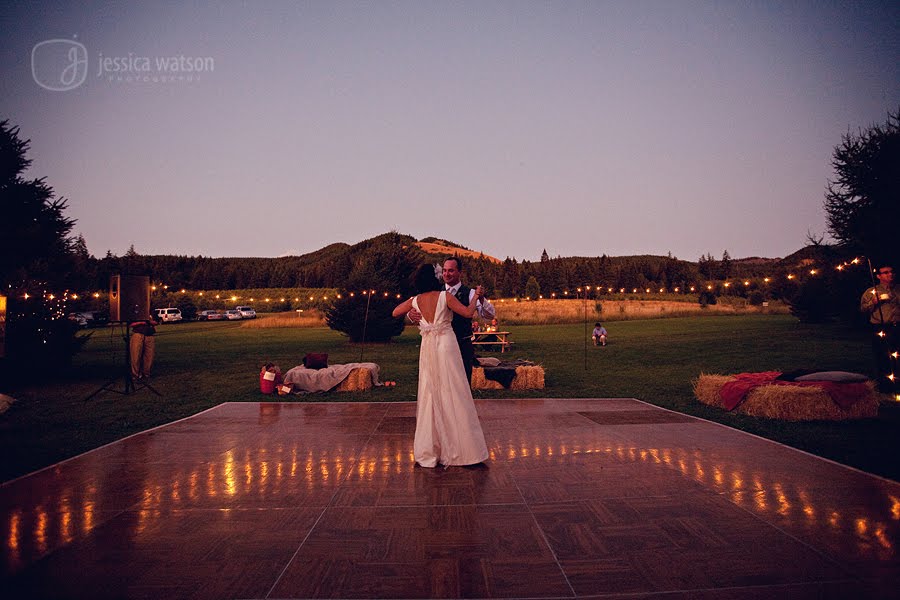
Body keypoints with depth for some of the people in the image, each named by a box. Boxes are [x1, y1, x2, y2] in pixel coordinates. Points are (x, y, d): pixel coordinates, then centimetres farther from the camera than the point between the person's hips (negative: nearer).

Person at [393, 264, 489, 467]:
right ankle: (459, 449, 4)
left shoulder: (415, 301, 5)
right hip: (447, 345, -4)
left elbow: (395, 313, 18)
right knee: (453, 395, 0)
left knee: (430, 395, 11)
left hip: (427, 348, 4)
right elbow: (468, 313, -7)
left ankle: (429, 450, 16)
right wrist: (477, 296, 7)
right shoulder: (445, 296, -7)